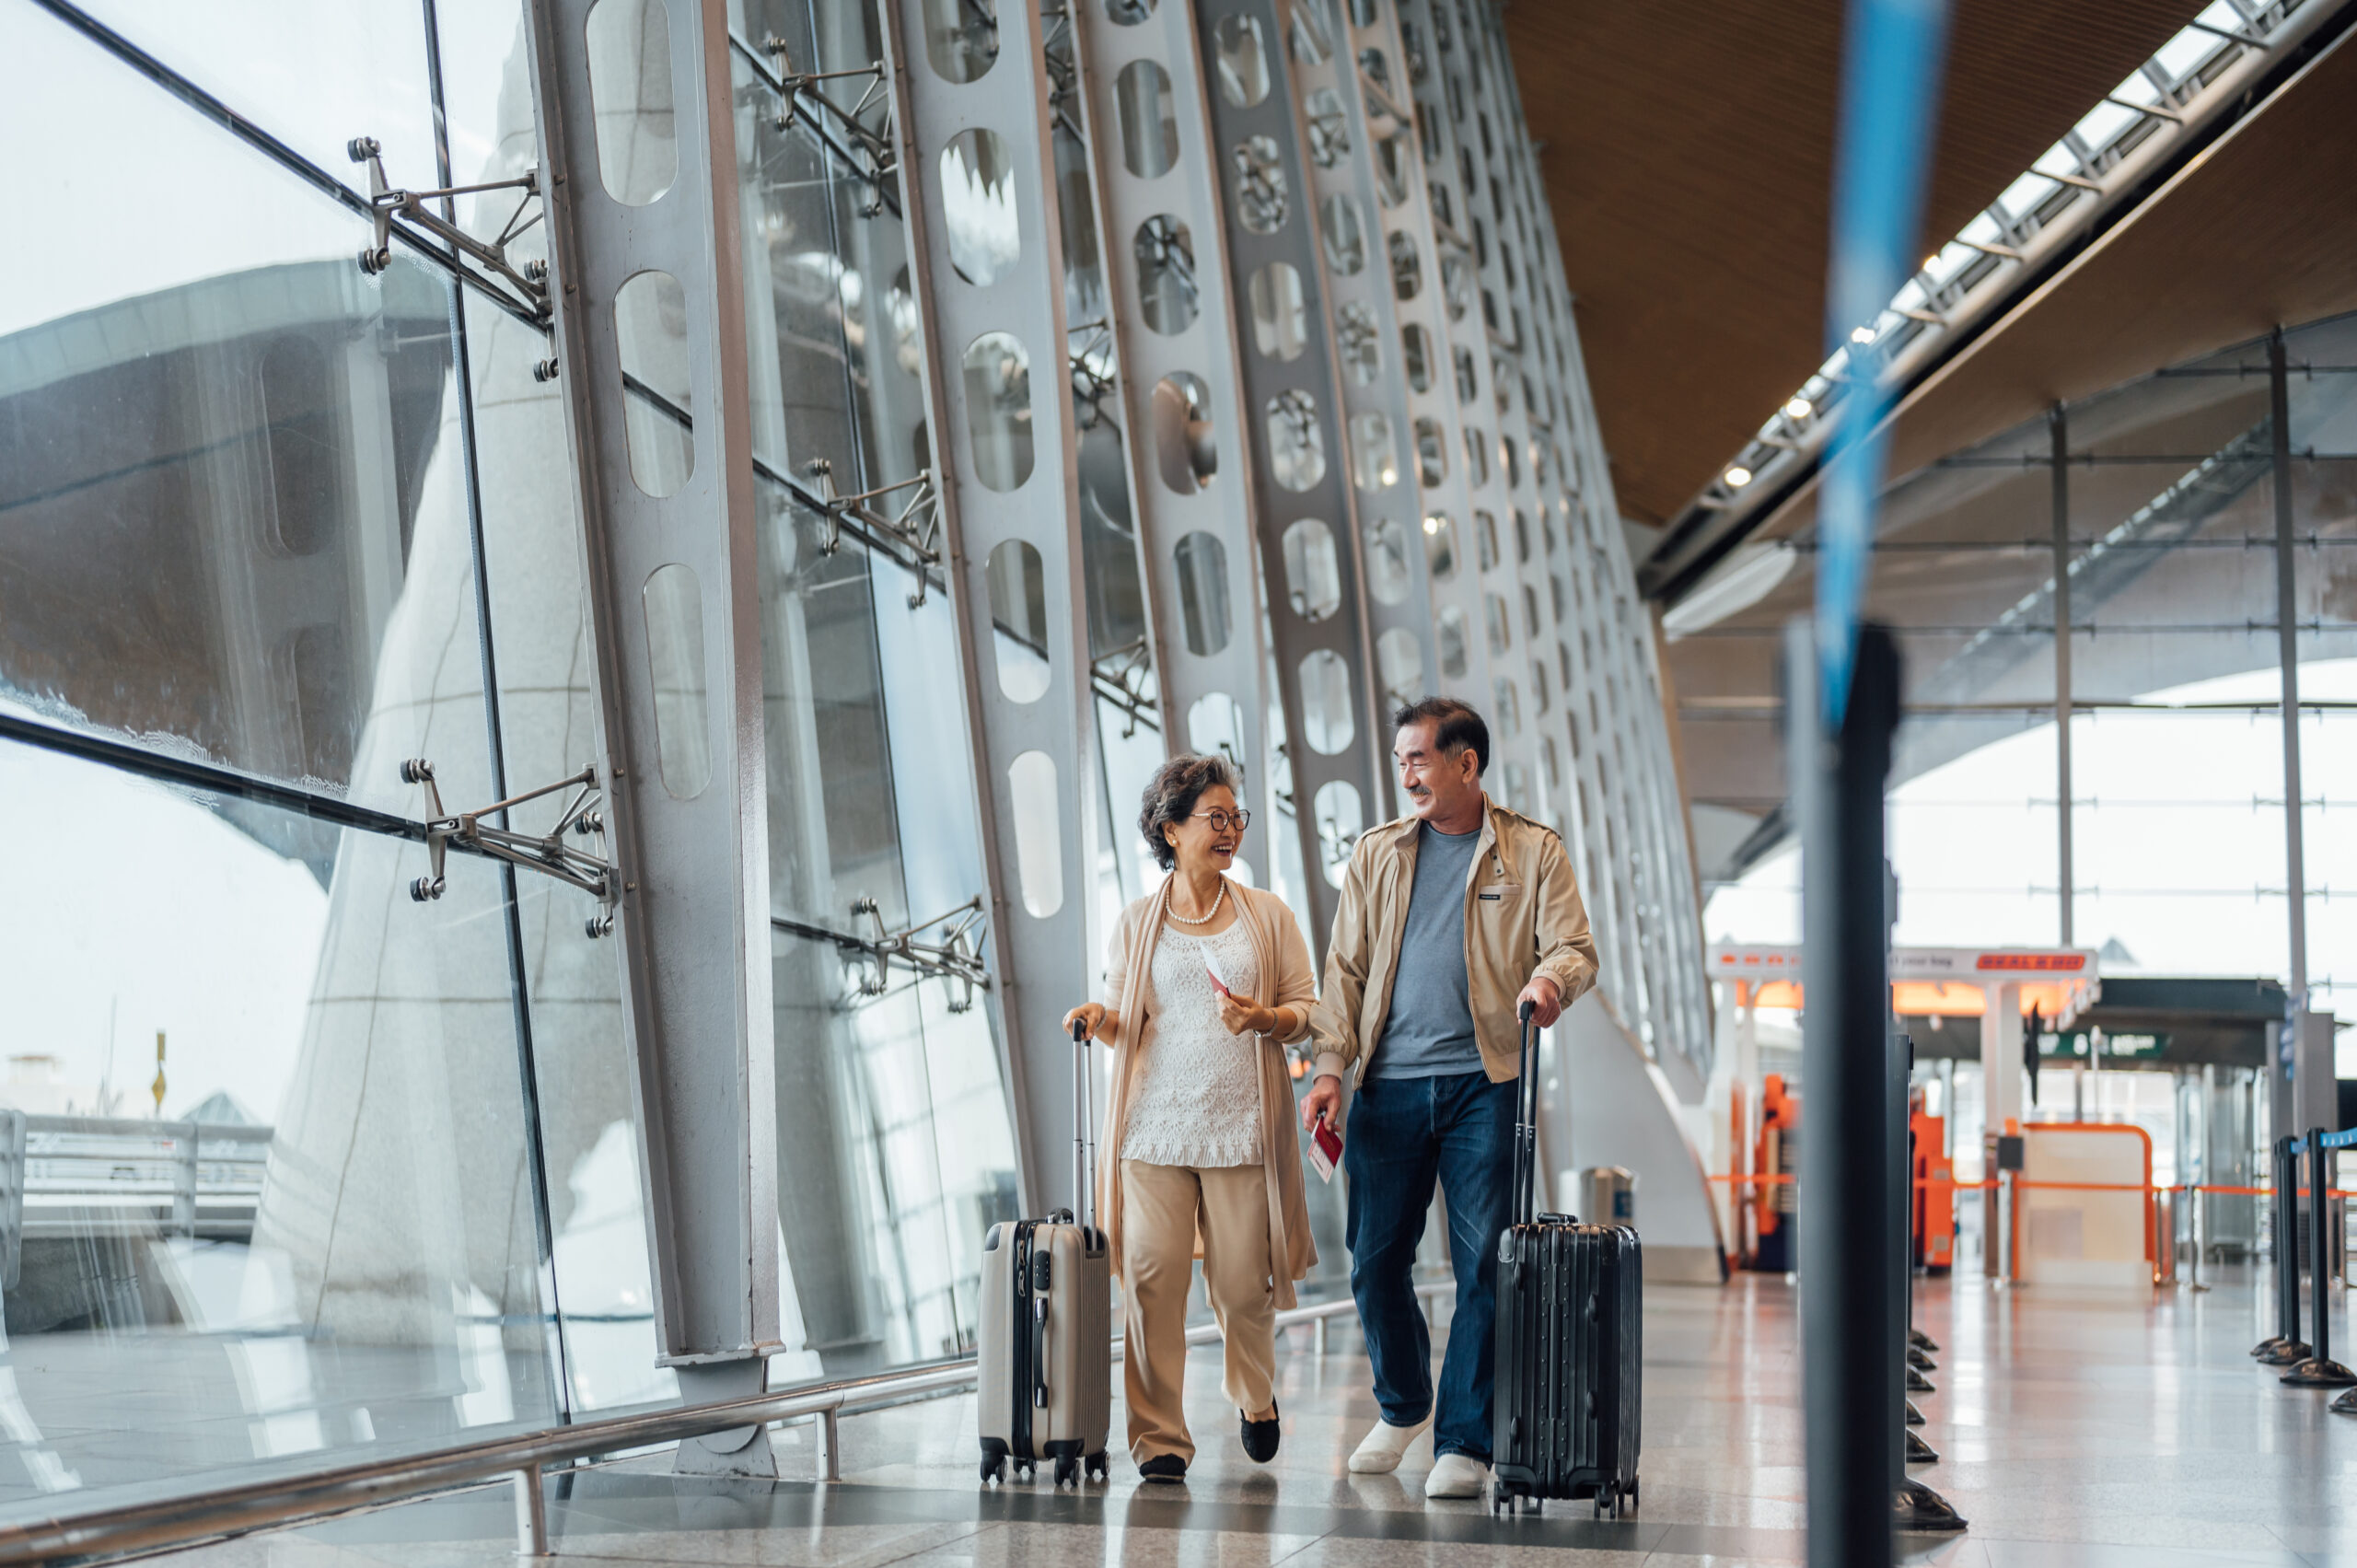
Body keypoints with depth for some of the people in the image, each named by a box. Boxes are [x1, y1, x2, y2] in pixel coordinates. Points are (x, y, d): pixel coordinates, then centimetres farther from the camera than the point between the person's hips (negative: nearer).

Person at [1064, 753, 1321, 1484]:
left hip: (1242, 1124, 0)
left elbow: (1307, 1009, 10)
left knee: (1243, 1283, 2)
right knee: (1151, 1278, -9)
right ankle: (1160, 1437, -1)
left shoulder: (1268, 915, 11)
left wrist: (1265, 1019, -10)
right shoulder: (1138, 923, 11)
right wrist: (1099, 1019, -7)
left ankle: (1255, 1398, 32)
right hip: (1156, 1123, 0)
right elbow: (1127, 1022, 14)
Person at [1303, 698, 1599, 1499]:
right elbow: (1346, 967, 11)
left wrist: (1550, 977, -24)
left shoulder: (1532, 853, 5)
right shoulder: (1376, 853, 13)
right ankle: (1401, 1409, 29)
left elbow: (1575, 947, 0)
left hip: (1484, 1081, -3)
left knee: (1484, 1265, -5)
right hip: (1390, 1083, 3)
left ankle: (1464, 1443, 3)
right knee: (1374, 1260, 6)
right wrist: (1330, 1066, 0)